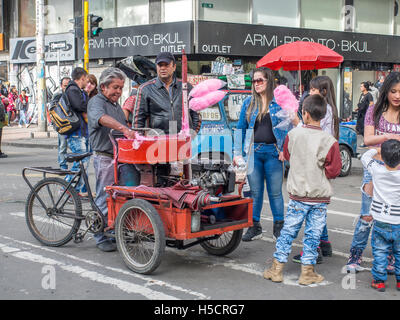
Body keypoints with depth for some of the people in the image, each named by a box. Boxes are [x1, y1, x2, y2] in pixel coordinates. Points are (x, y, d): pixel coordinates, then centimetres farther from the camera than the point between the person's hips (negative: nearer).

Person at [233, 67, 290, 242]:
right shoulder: (248, 102, 9)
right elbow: (241, 128, 11)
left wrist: (284, 149, -10)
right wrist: (237, 152, 4)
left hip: (273, 152, -2)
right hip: (253, 152, 2)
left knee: (275, 191, 4)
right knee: (255, 191, 8)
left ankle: (279, 226, 16)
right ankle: (254, 226, 18)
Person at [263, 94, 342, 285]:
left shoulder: (293, 134, -6)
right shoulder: (330, 141, -12)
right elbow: (334, 171, -7)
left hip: (298, 194, 1)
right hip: (320, 196, -1)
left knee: (288, 231, 10)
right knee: (313, 234, 8)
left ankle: (277, 269, 16)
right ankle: (307, 272, 16)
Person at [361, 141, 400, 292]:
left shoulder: (377, 170, -12)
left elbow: (365, 157, 6)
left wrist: (377, 150, 19)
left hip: (380, 223, 0)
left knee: (380, 253, 12)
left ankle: (379, 281, 16)